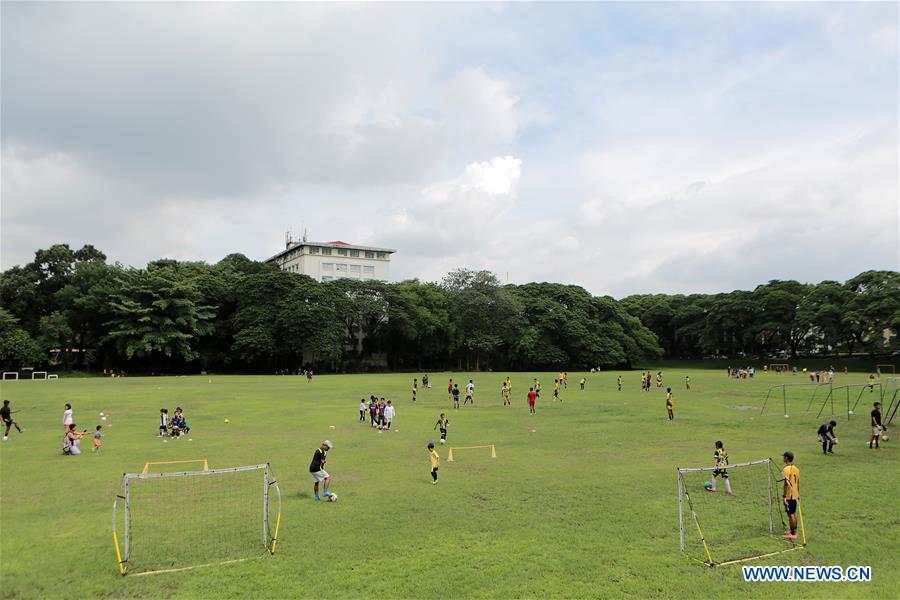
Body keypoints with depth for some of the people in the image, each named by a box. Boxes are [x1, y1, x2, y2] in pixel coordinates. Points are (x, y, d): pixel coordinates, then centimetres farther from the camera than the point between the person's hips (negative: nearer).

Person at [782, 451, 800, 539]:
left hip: (789, 496, -8)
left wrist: (784, 497, -17)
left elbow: (787, 484, -21)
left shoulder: (786, 469, -19)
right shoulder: (796, 469, 7)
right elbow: (798, 483, 13)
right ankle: (794, 532, 24)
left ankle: (793, 534, 4)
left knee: (790, 514, -1)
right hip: (795, 495, 8)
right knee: (794, 513, 16)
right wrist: (798, 495, 21)